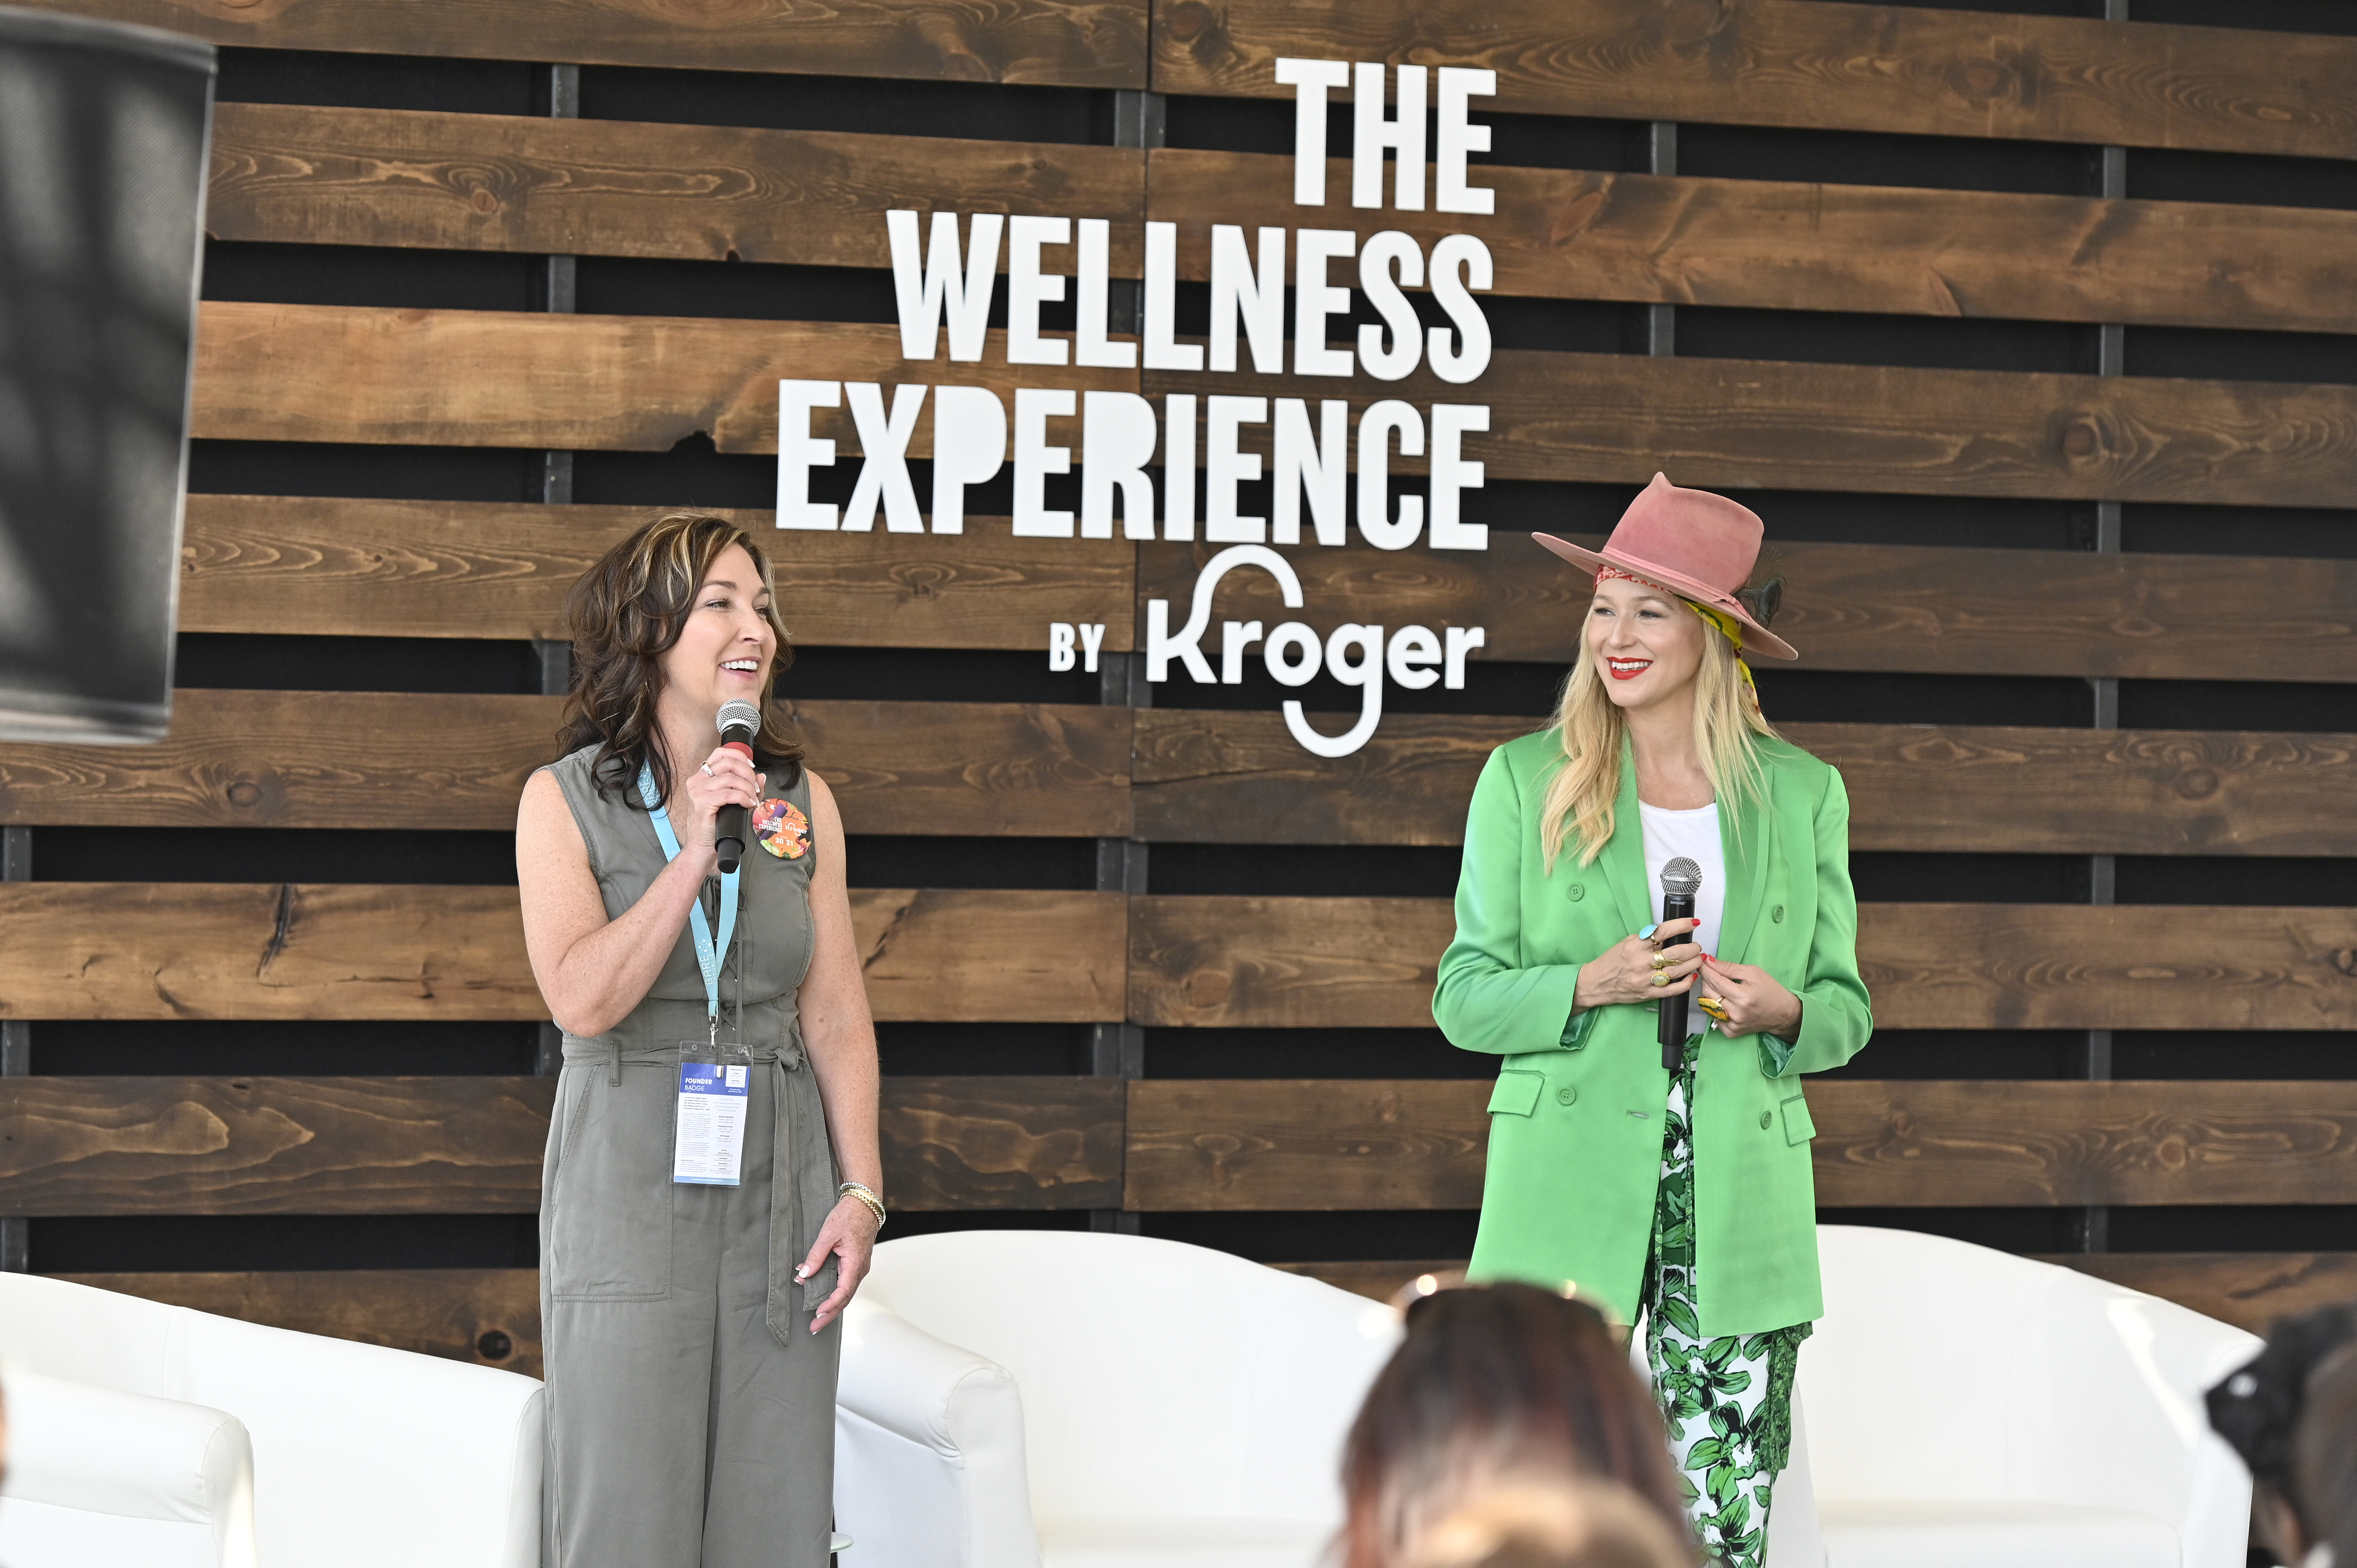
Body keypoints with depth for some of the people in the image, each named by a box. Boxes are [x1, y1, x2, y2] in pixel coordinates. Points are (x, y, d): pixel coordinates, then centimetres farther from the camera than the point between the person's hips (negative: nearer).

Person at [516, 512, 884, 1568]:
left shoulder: (803, 805, 8)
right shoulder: (565, 802, -1)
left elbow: (838, 1016, 6)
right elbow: (583, 998, -13)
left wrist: (860, 1192, -2)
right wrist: (694, 857, -18)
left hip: (779, 1194, 3)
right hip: (632, 1193, -3)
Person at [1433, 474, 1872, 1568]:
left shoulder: (1802, 794, 9)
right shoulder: (1525, 780, 5)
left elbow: (1845, 1010, 13)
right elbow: (1465, 999, 4)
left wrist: (1782, 1012, -10)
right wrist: (1591, 986, -14)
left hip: (1740, 1210, 1)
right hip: (1570, 1194, -1)